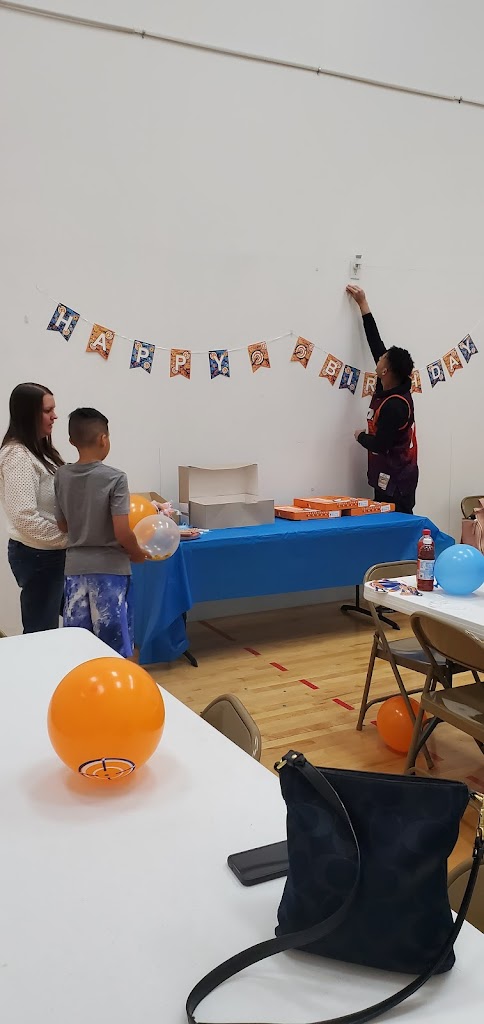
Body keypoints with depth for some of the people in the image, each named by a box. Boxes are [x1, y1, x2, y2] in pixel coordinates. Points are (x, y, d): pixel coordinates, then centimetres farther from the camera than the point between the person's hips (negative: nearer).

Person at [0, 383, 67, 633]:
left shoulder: (39, 450, 11)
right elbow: (26, 518, -26)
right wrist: (68, 539, -16)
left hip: (51, 552, 10)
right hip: (37, 556, -10)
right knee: (42, 632, 0)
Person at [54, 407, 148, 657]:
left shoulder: (62, 476, 1)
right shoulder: (114, 478, -14)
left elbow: (63, 526, 10)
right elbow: (122, 533, -16)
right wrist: (137, 553, 2)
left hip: (75, 567, 5)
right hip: (109, 568, -4)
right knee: (113, 647, 6)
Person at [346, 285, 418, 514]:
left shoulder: (394, 405, -22)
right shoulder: (389, 387, 3)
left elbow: (379, 444, -24)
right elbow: (376, 344, 9)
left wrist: (360, 436, -2)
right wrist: (363, 305, 14)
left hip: (395, 481, -9)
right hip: (391, 477, 9)